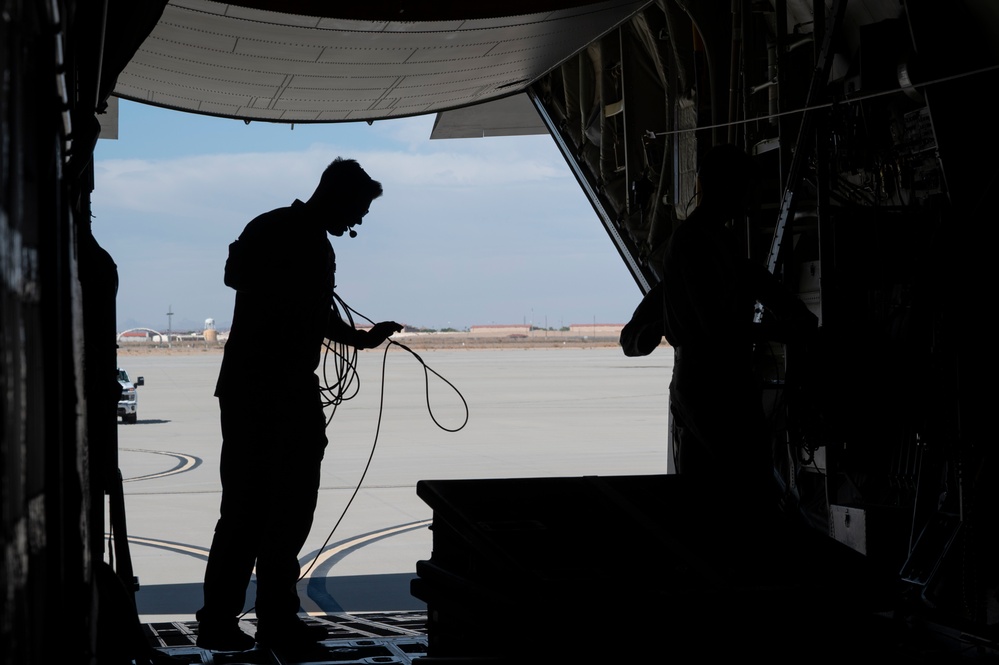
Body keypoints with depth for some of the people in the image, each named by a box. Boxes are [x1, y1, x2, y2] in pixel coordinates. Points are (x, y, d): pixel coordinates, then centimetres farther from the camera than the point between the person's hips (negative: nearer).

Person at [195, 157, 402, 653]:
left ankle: (277, 617, 15)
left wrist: (363, 338, 30)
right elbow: (236, 273, -25)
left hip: (295, 394, 9)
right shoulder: (272, 231, -7)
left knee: (291, 510, 9)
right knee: (246, 509, -8)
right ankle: (218, 623, -2)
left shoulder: (319, 248, 18)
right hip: (254, 392, -9)